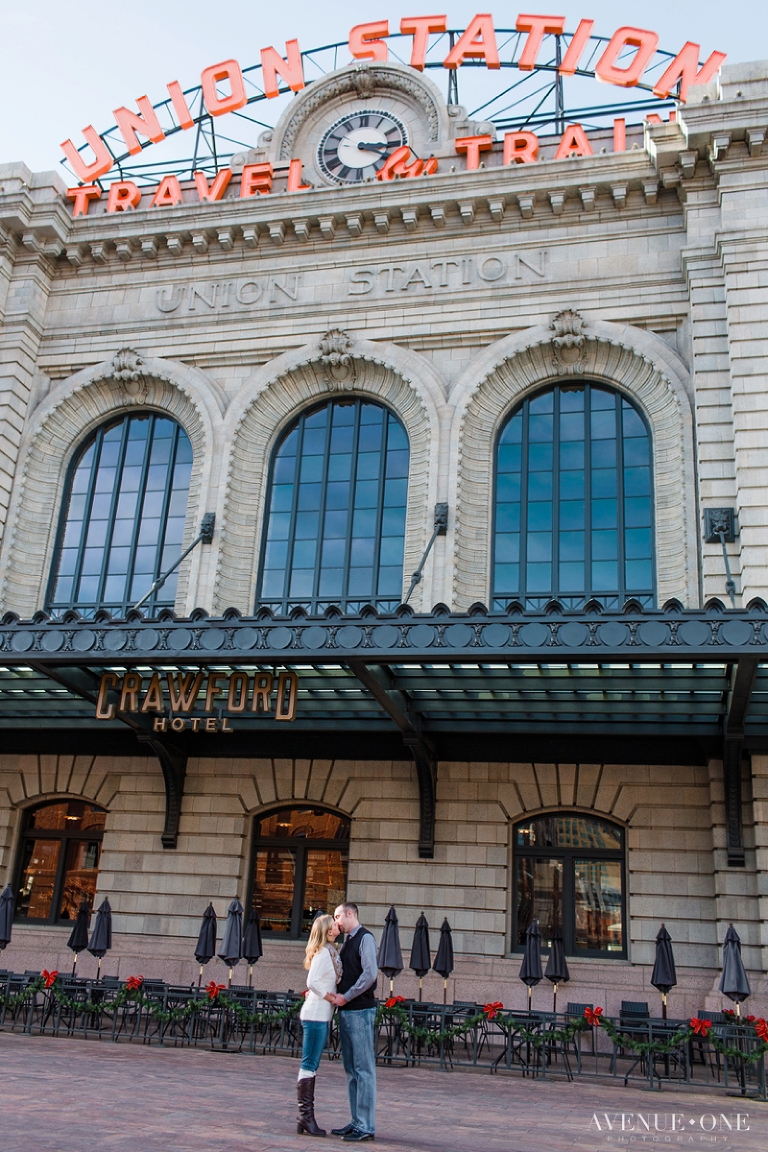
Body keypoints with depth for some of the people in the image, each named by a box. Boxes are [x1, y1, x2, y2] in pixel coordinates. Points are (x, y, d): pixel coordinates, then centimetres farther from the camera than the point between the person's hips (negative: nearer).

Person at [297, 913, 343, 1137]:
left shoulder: (331, 952, 13)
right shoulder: (323, 953, -13)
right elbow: (312, 981, -19)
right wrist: (331, 997, -12)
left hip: (321, 1015, 9)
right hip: (316, 1014, -9)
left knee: (311, 1066, 11)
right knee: (309, 1065, -4)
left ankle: (306, 1116, 16)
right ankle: (305, 1116, 0)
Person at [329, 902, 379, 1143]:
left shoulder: (365, 938, -9)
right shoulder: (348, 942, 17)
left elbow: (370, 974, -18)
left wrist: (346, 997, -14)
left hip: (360, 1010, -9)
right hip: (346, 1010, 9)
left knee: (364, 1068, -5)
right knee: (351, 1068, 12)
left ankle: (366, 1126, -2)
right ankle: (357, 1122, 18)